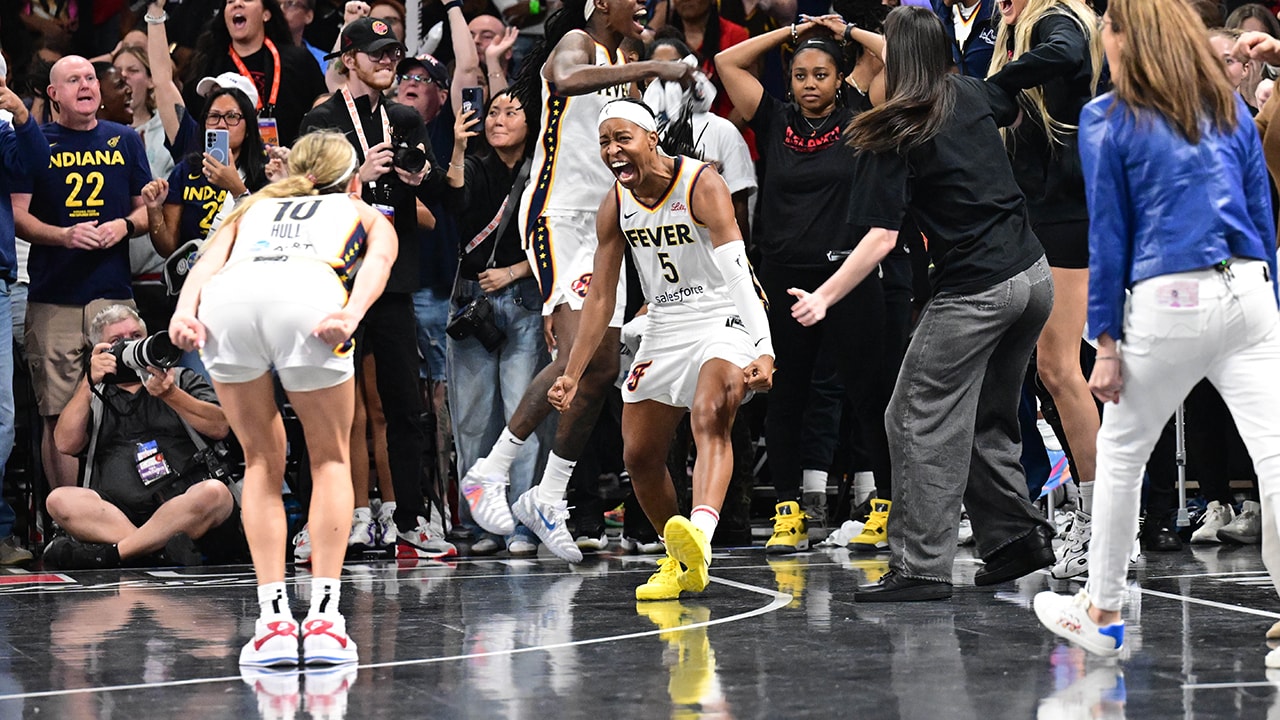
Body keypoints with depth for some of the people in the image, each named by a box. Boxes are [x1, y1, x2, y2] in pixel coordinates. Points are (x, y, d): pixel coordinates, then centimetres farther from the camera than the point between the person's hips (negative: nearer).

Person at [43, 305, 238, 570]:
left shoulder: (182, 380, 22)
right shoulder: (93, 397, 24)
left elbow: (220, 427, 5)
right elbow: (67, 444, 5)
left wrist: (170, 395, -8)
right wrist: (89, 382, -1)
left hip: (183, 505, -1)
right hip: (114, 513, 1)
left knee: (215, 493, -34)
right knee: (60, 500, -28)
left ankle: (109, 553, -36)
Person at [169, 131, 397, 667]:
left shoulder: (254, 207, 42)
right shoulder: (368, 215, 37)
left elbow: (209, 259, 20)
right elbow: (377, 261, 13)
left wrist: (185, 310, 4)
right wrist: (351, 314, -4)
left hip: (225, 300, 2)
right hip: (307, 296, -2)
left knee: (262, 462, 19)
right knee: (330, 459, 17)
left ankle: (274, 622, 8)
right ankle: (323, 619, 4)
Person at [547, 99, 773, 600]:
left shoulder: (702, 185, -19)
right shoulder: (616, 205, 0)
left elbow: (738, 272, -29)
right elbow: (600, 296, 8)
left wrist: (763, 352, -41)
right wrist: (571, 375, 3)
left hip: (723, 319, -7)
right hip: (665, 327, 7)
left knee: (709, 418, -33)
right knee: (639, 455, 6)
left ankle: (699, 535, -56)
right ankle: (680, 564, 24)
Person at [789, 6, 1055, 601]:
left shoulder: (891, 138, -10)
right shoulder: (972, 95, 8)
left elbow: (881, 238, -15)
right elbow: (1017, 110, 33)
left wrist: (823, 298, -11)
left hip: (974, 293, -7)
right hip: (1033, 276, 7)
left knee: (921, 422, -1)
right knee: (987, 419, 20)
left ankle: (920, 567, -5)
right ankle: (1015, 536, 20)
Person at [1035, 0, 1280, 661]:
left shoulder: (1108, 121, 1)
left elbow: (1109, 234, -1)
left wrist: (1107, 342, 2)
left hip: (1168, 301, -3)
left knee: (1120, 454, 16)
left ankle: (1102, 613, 27)